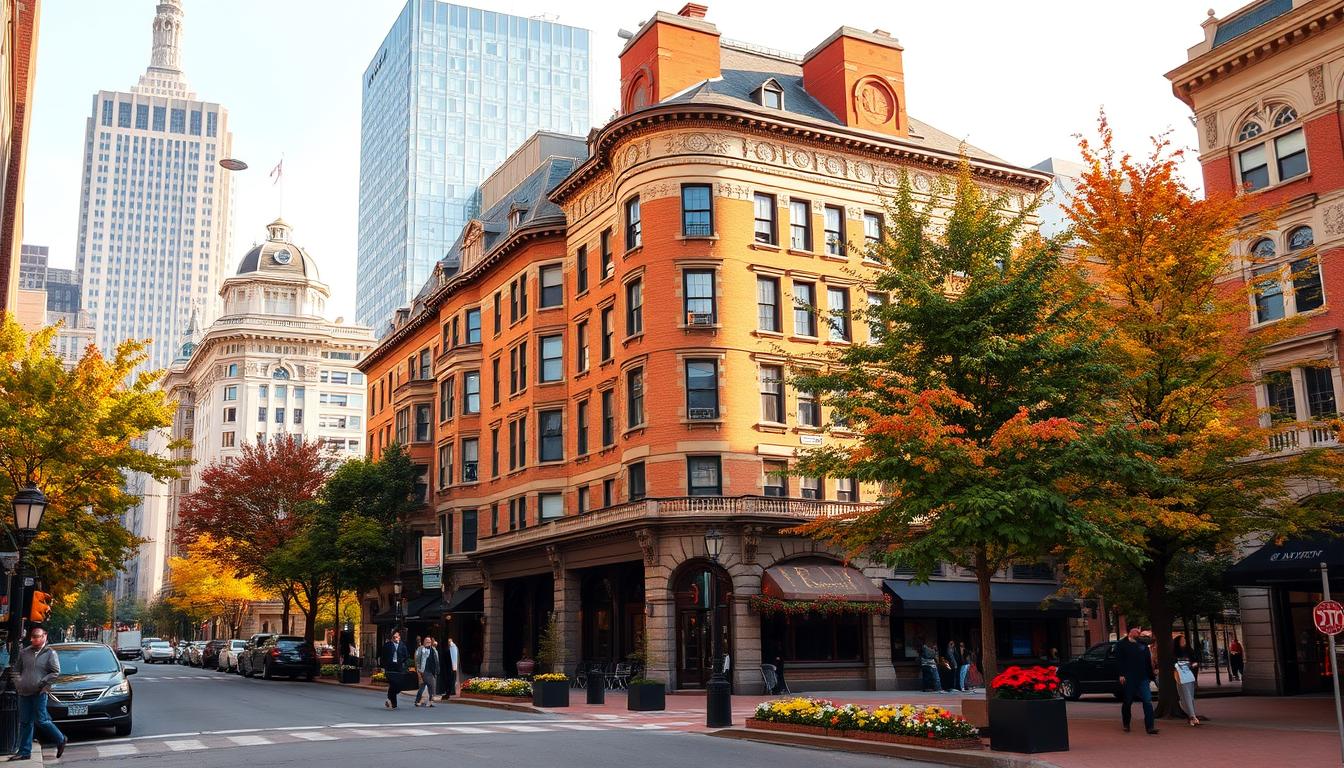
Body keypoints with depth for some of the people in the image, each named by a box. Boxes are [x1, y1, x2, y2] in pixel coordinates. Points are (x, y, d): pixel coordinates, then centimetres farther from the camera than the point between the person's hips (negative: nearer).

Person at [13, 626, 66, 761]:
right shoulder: (24, 652, 11)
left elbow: (56, 672, -7)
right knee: (25, 722, 7)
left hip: (39, 693, -5)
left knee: (41, 720, -5)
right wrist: (18, 681, 6)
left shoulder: (50, 653, -3)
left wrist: (42, 683, -14)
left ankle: (60, 740, 12)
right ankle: (24, 751, 12)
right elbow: (17, 669, 21)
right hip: (24, 693, 6)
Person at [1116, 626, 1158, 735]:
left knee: (1147, 701, -10)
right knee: (1127, 702, 7)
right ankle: (1126, 725, 24)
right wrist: (1121, 674, -13)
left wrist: (1150, 675, 9)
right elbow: (1119, 660, -4)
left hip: (1142, 678, 3)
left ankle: (1150, 726, -11)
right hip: (1129, 678, -2)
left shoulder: (1143, 644, 10)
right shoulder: (1122, 644, 0)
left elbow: (1148, 661, 13)